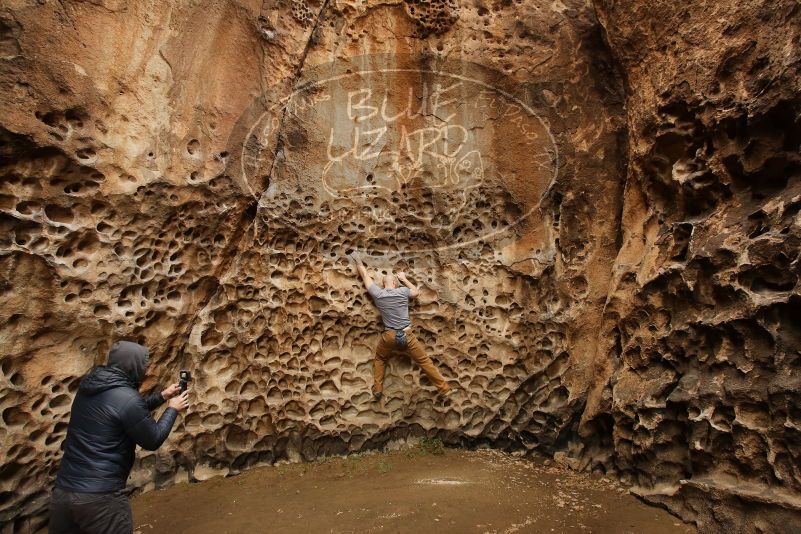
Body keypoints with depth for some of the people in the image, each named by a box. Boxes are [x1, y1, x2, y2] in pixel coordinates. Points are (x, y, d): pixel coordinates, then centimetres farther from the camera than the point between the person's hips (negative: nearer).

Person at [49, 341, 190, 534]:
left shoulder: (89, 388, 6)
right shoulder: (127, 398, -19)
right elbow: (153, 440, -8)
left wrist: (162, 396, 21)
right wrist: (173, 409, 5)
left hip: (63, 490, 8)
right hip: (100, 497, -8)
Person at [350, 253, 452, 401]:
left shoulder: (377, 294, 0)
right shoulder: (402, 291, -1)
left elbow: (365, 275, 13)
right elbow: (416, 291, 21)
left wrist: (358, 261, 28)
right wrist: (404, 279, 29)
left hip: (389, 336, 1)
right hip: (407, 335, -1)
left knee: (379, 359, 28)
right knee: (425, 361, 9)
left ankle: (377, 390, 23)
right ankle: (445, 389, 11)